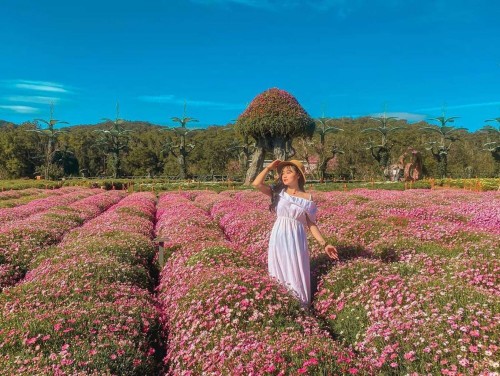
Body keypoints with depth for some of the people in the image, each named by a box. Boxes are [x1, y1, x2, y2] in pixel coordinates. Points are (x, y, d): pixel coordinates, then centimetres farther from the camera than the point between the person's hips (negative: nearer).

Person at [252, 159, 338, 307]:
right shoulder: (278, 192, 2)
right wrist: (269, 167, -4)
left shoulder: (307, 198, -1)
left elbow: (311, 224, 3)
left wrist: (324, 244, -2)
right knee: (279, 273, 10)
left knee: (296, 273, 5)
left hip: (296, 240, -1)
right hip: (278, 238, 2)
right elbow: (256, 184, -11)